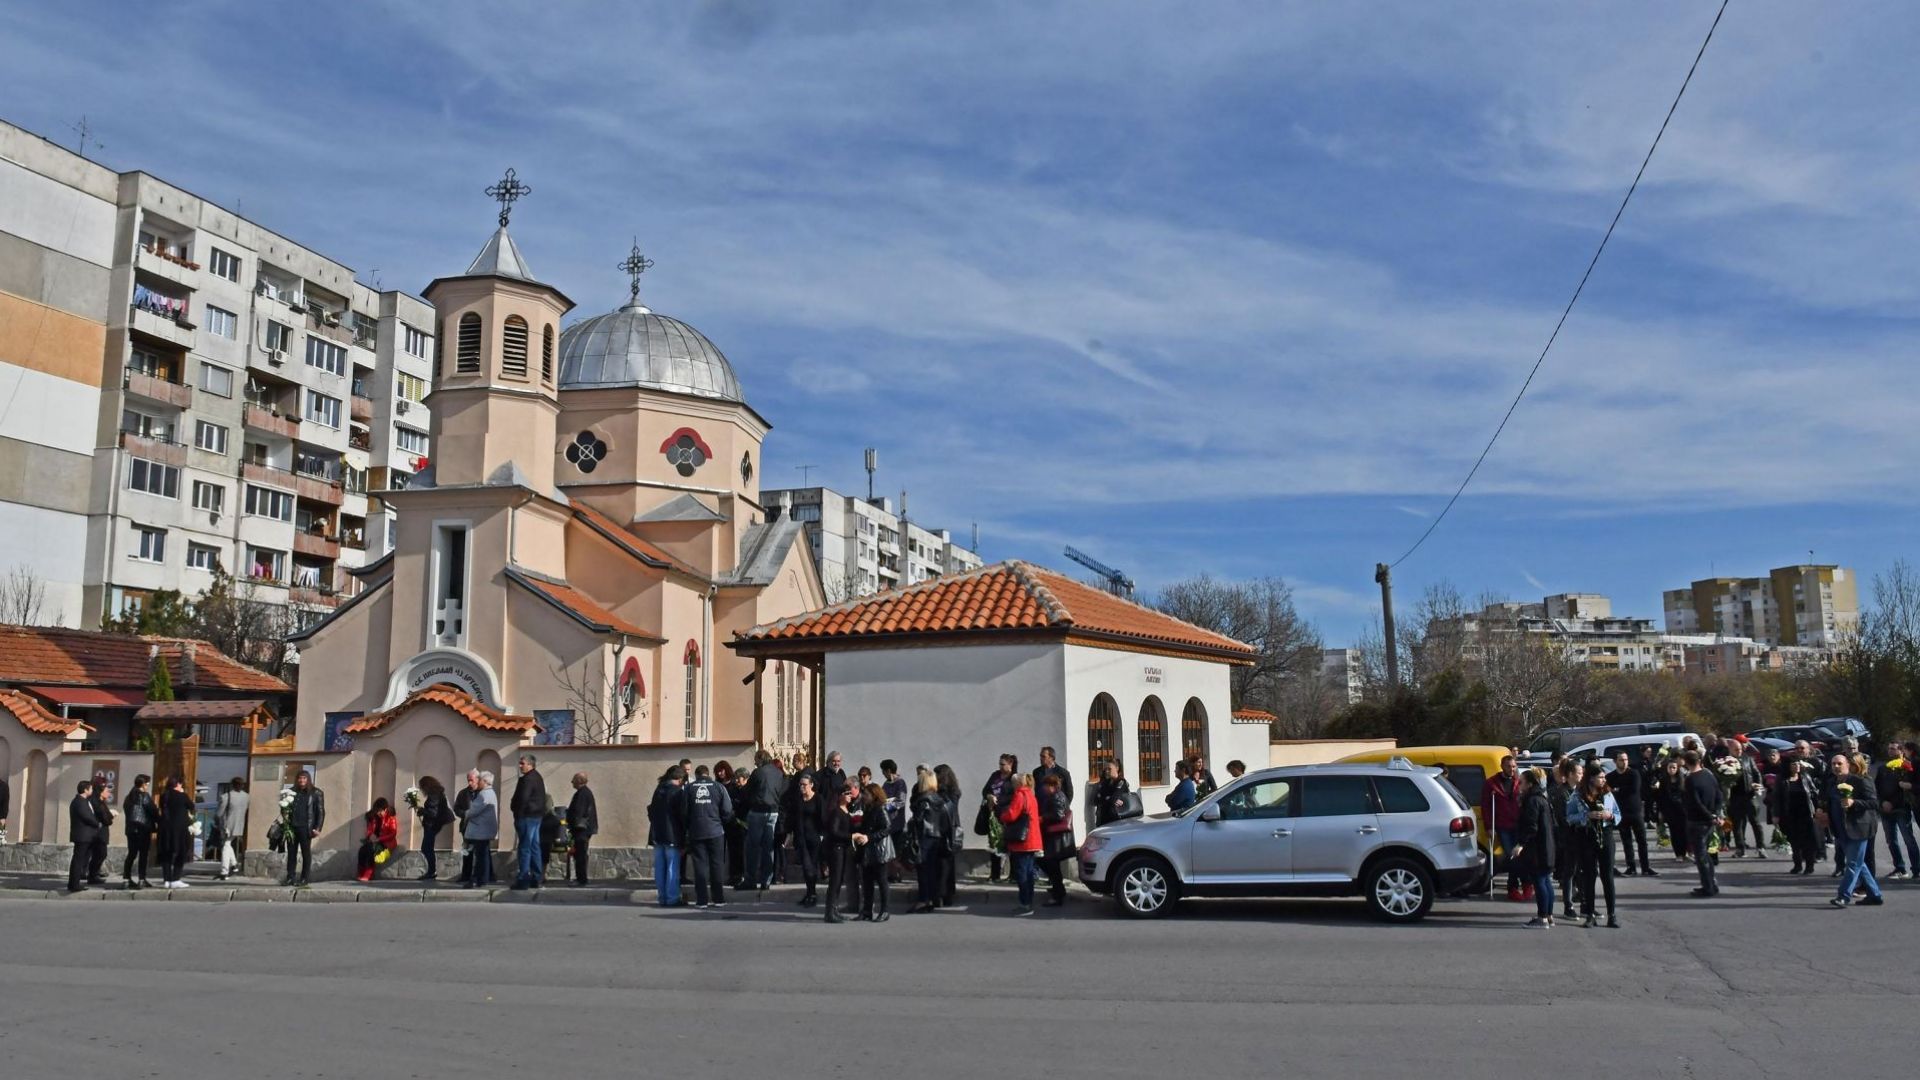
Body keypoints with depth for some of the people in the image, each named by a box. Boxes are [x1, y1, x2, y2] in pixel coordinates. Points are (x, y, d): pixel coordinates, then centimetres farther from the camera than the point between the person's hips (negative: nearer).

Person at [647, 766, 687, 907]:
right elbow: (681, 814, -9)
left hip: (657, 835, 7)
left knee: (660, 867, 9)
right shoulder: (677, 792, -10)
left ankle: (662, 897, 13)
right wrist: (684, 837, -3)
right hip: (672, 835, -7)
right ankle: (672, 898, -3)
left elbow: (651, 810, 16)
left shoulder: (658, 789, 11)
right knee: (673, 868, -2)